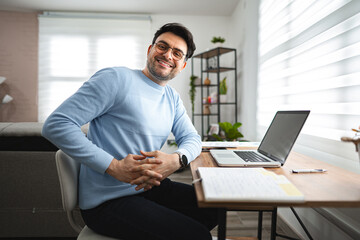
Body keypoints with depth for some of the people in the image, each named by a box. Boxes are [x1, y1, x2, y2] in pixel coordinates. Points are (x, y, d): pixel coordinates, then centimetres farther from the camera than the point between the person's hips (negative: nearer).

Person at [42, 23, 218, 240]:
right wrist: (114, 167, -26)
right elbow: (56, 125, -18)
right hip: (108, 201, -8)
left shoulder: (172, 97, 11)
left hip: (151, 187, 8)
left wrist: (177, 159, -13)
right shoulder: (116, 79, -13)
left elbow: (192, 138, 12)